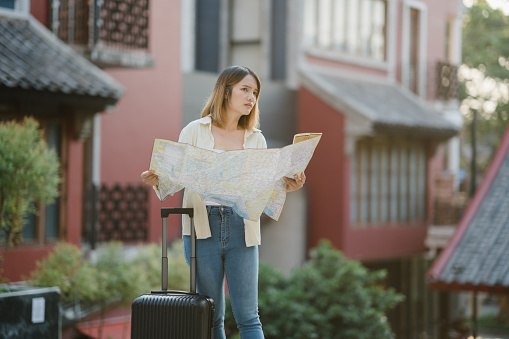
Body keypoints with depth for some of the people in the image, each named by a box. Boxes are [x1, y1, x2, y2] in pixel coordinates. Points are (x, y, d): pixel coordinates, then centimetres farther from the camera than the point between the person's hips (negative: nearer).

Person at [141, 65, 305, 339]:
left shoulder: (256, 140, 13)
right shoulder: (195, 131, 6)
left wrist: (285, 187, -10)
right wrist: (156, 180, -17)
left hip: (242, 229, 1)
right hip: (203, 227, -1)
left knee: (248, 316, -4)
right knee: (211, 316, 4)